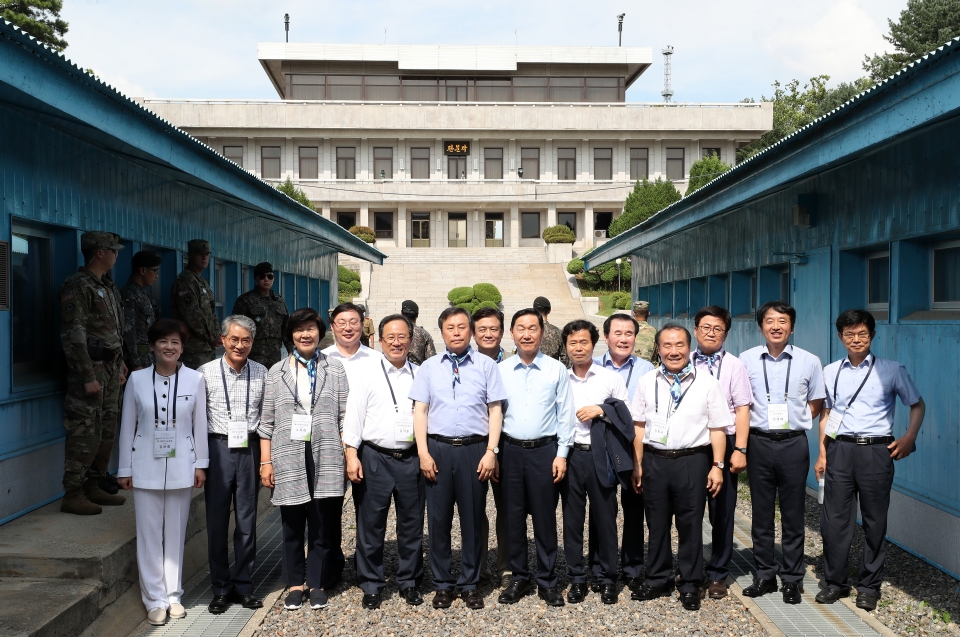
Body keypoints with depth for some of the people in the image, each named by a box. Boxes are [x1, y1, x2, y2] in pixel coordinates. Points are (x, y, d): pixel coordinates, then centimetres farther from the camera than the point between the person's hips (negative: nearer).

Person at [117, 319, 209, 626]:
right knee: (149, 534, 4)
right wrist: (125, 469, 3)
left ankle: (173, 595, 23)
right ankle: (155, 599, 15)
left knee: (175, 532, 9)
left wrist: (201, 464, 2)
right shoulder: (137, 379, -2)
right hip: (146, 467, 0)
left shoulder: (195, 379, -3)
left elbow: (200, 424, 2)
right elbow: (128, 426, 3)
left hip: (181, 466, 0)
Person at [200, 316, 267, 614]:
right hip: (218, 447, -1)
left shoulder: (261, 373, 3)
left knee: (247, 520, 8)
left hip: (249, 448, 1)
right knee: (217, 519, 6)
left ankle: (243, 585, 21)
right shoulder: (207, 372, -2)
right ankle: (220, 587, 19)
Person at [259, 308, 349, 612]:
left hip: (326, 457, -1)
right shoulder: (277, 372, 8)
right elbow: (267, 421, 7)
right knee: (292, 524, 8)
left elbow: (344, 416, 4)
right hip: (288, 458, 1)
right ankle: (294, 583, 23)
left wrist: (348, 455, -2)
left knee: (323, 523, 4)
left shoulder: (335, 369, 6)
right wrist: (265, 462, 2)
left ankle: (317, 583, 19)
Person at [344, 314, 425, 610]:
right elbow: (353, 416, -1)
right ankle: (371, 585, 21)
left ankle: (409, 582, 26)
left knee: (412, 525, 10)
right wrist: (352, 455, -8)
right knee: (371, 525, 6)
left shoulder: (419, 375, 7)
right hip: (375, 458, -2)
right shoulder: (367, 373, 2)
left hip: (411, 459, 2)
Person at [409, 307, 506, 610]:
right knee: (438, 518, 7)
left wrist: (491, 451, -6)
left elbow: (495, 410, 2)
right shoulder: (429, 367, 8)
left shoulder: (486, 365, 4)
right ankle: (442, 583, 21)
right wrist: (423, 452, -3)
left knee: (472, 518, 7)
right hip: (437, 449, 1)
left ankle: (470, 583, 20)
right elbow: (420, 410, 5)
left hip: (474, 449, -1)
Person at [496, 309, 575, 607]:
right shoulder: (501, 371, 4)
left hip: (544, 451, -2)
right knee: (513, 518, 10)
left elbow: (565, 415, 0)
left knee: (545, 518, 5)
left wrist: (561, 454, -4)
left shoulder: (557, 370, 0)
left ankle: (548, 582, 20)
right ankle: (518, 578, 25)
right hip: (510, 451, 2)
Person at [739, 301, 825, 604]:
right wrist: (746, 431, 2)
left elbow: (816, 403, 11)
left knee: (793, 514, 7)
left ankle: (792, 579, 20)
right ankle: (765, 575, 23)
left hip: (794, 444, -1)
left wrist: (795, 422, 2)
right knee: (761, 513, 10)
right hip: (759, 443, 1)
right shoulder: (747, 360, 0)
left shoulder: (809, 362, -1)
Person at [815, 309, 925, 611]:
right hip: (840, 450, 2)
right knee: (834, 519, 4)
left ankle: (869, 586, 21)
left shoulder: (891, 370, 1)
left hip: (876, 450, -2)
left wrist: (909, 437, -3)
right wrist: (822, 453, 10)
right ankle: (835, 581, 19)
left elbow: (917, 405, 10)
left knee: (874, 521, 6)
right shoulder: (830, 372, 8)